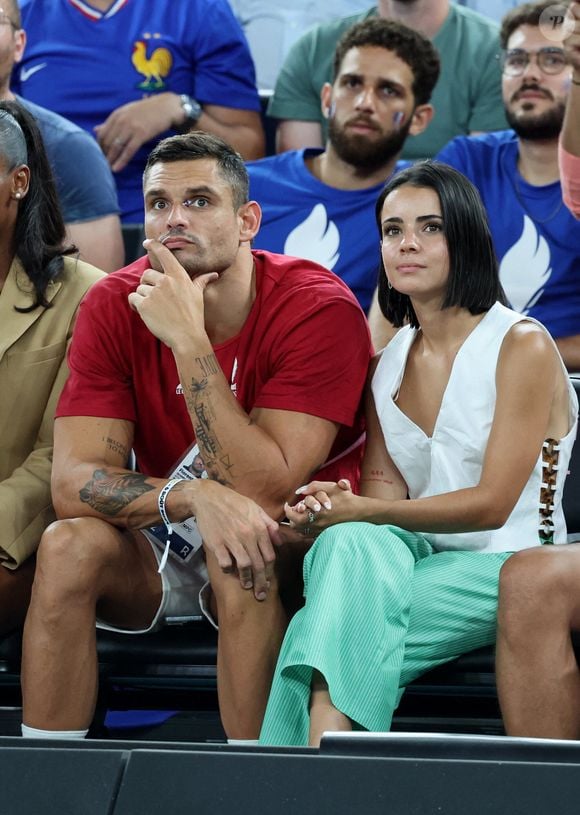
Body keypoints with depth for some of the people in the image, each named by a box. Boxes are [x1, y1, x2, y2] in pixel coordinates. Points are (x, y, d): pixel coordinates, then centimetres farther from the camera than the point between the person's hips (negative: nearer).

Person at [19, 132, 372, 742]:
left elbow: (263, 490, -27)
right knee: (68, 546, -26)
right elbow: (72, 482, -17)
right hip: (161, 554, 3)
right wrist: (192, 496, -36)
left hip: (291, 550, -3)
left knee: (237, 554, -35)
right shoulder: (114, 307, -8)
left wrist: (188, 340, -31)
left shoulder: (319, 308, -19)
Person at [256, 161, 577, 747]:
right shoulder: (390, 359, 16)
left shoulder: (522, 346, -4)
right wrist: (337, 508, -16)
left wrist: (363, 512, -15)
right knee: (350, 544, -35)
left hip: (503, 565, -4)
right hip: (412, 554, 4)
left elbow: (492, 503, -9)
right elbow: (385, 484, 9)